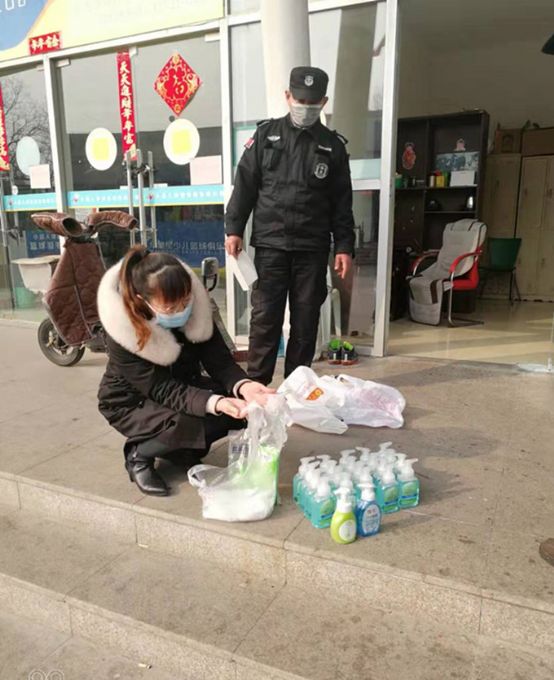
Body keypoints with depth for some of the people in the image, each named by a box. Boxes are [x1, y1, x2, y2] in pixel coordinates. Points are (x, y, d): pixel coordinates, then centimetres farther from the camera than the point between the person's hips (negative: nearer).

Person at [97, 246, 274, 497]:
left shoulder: (194, 307, -19)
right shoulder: (124, 331, -32)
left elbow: (219, 360, -17)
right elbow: (162, 390, -31)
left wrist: (243, 386, -38)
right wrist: (215, 403, -46)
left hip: (184, 387, 5)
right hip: (132, 401, -5)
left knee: (240, 406, -17)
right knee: (185, 424, -35)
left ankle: (183, 451, 7)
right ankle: (138, 456, -2)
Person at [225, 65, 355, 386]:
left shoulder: (333, 145, 9)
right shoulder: (266, 135, 8)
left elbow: (342, 202, 8)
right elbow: (245, 184, 6)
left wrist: (344, 246, 1)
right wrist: (234, 228, -2)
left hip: (313, 249, 1)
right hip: (270, 244, -1)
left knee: (306, 320, 5)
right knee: (265, 317, -1)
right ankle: (256, 383, 10)